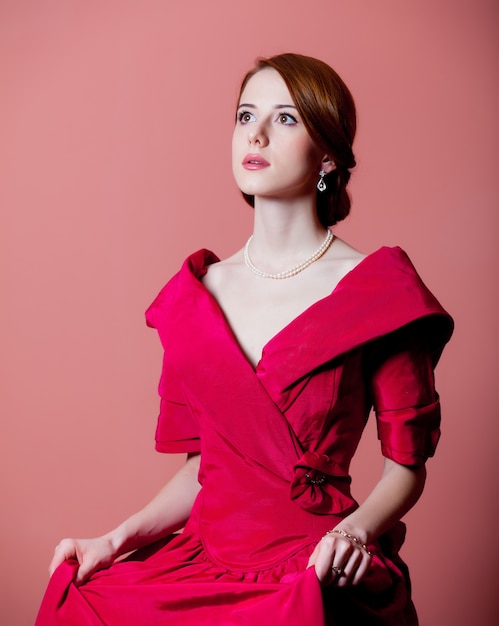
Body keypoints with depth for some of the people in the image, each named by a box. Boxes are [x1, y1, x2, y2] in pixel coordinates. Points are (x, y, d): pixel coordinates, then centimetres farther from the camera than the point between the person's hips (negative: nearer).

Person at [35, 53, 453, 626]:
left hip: (315, 571, -4)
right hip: (203, 562, 4)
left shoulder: (375, 289, -3)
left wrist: (355, 530, -16)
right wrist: (117, 540, 2)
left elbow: (406, 464, 2)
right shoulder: (199, 290, 10)